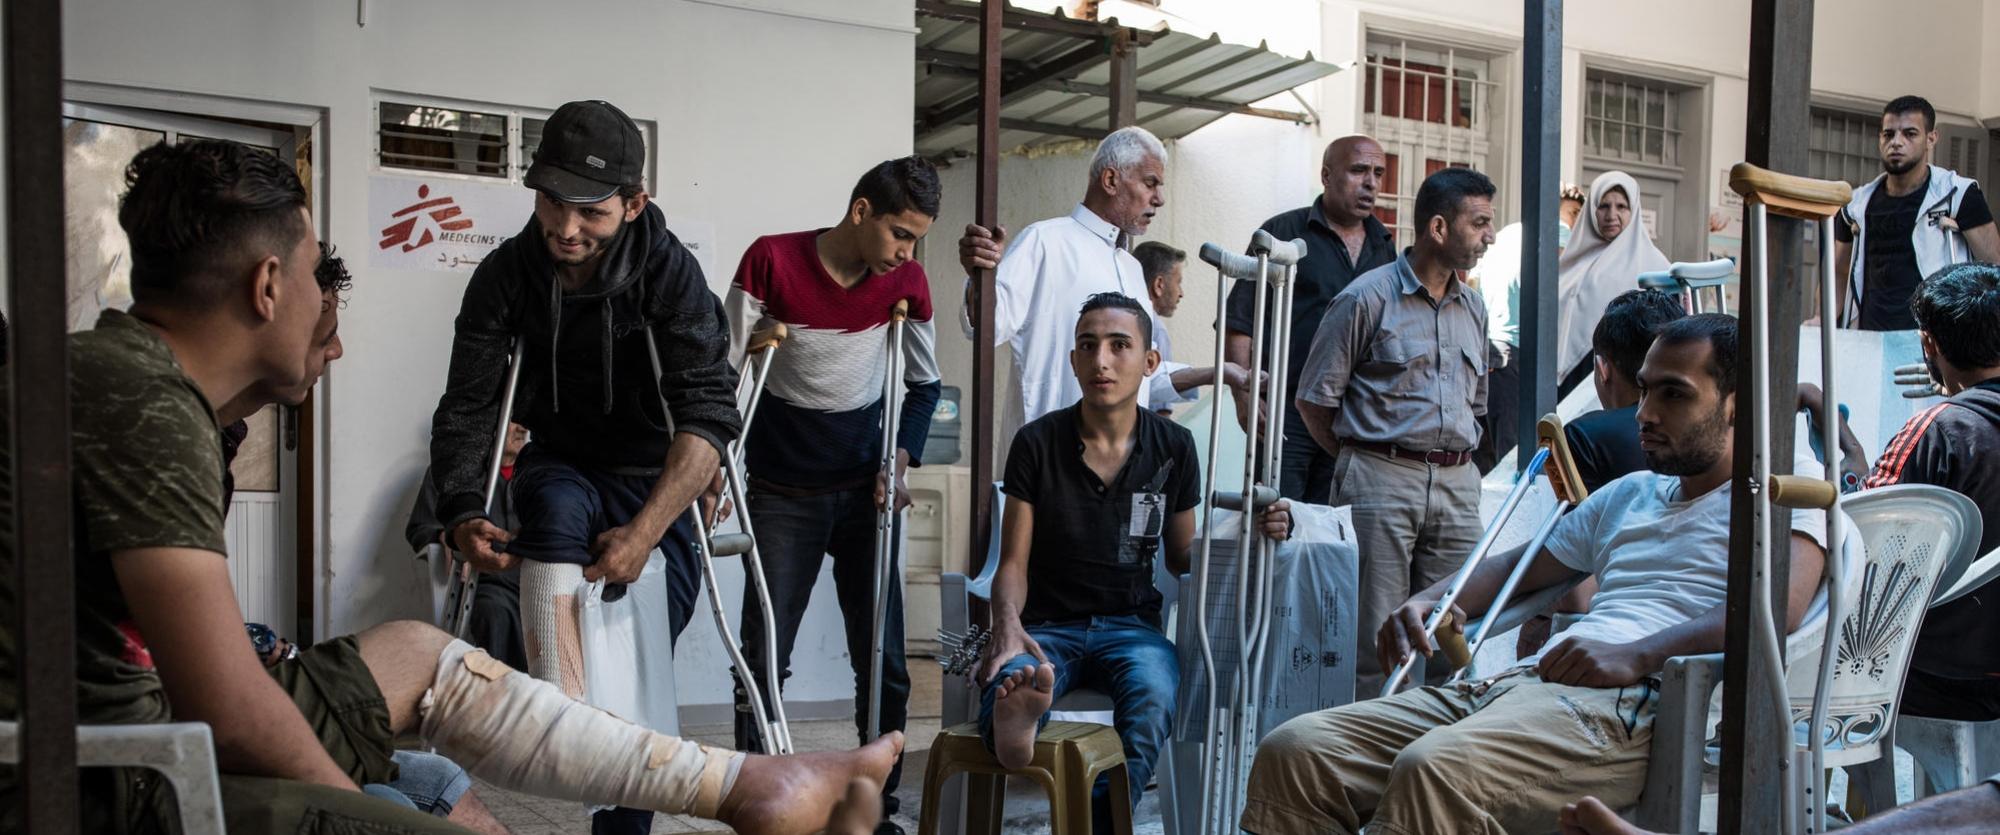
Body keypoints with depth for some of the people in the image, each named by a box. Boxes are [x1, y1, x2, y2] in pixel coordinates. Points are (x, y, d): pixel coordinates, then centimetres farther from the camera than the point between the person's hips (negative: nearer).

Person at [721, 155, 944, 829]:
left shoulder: (906, 281, -3)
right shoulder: (772, 261, -12)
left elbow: (923, 383, 10)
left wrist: (900, 459, -4)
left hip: (862, 490, 2)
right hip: (782, 495, -2)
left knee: (884, 662, 2)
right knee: (762, 659, 0)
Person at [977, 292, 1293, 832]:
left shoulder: (1173, 448, 7)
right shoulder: (1037, 443, 2)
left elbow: (1182, 558, 15)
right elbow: (1014, 562, 1)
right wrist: (1007, 625, -21)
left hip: (1131, 625, 2)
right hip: (1048, 625, -1)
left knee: (1153, 695, -35)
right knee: (1011, 680, -38)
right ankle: (1012, 728, -71)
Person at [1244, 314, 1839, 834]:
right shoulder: (1628, 494, 33)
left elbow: (1780, 604, -9)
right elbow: (1520, 566, 36)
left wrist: (1635, 655, -20)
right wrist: (1429, 601, 15)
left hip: (1629, 703, -7)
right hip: (1513, 683, 8)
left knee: (1434, 769, -38)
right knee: (1295, 750, -14)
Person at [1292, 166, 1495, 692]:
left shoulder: (1474, 308, 16)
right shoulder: (1367, 298, -4)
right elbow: (1314, 400, -2)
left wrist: (1456, 462, 15)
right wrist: (1358, 462, 4)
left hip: (1458, 485, 6)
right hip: (1381, 482, -6)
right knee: (1376, 631, -2)